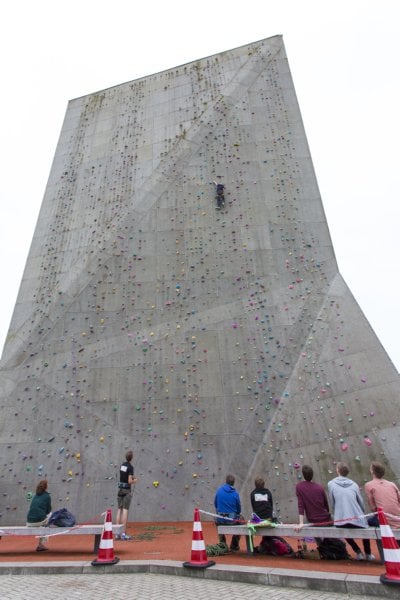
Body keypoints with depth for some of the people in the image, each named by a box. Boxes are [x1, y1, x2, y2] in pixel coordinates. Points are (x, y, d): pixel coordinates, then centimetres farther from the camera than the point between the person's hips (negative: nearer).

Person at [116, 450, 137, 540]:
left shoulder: (122, 464, 8)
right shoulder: (131, 467, -15)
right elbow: (130, 481, -18)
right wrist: (134, 481, 1)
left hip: (120, 489, 7)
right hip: (127, 490, -7)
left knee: (119, 510, 8)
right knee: (125, 510, -6)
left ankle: (118, 533, 9)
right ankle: (124, 534, -6)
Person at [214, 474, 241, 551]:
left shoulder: (219, 490, -7)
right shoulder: (235, 493, -11)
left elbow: (215, 504, 5)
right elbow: (239, 508, 1)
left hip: (220, 519, 2)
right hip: (232, 519, -2)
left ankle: (222, 543, 37)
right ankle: (234, 546, 34)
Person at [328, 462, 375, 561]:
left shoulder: (331, 484, 3)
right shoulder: (354, 484, 7)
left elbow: (332, 504, 5)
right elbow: (361, 503, 12)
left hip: (340, 521, -1)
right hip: (357, 519, 1)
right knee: (365, 527, 38)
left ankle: (358, 552, 28)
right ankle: (368, 554, 41)